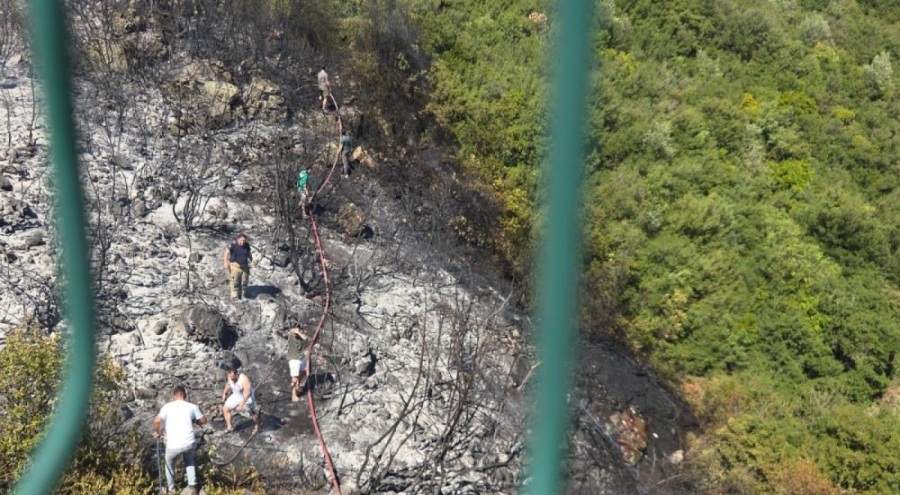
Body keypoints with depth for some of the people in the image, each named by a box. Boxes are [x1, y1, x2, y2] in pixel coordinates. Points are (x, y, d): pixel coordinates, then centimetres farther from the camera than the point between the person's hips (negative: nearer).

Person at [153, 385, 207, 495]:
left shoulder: (168, 406, 4)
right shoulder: (192, 407, 8)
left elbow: (157, 421, -8)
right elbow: (203, 421, 18)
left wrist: (157, 432, 10)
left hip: (173, 445, -2)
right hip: (190, 443, 2)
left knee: (169, 464, 29)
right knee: (189, 460, 34)